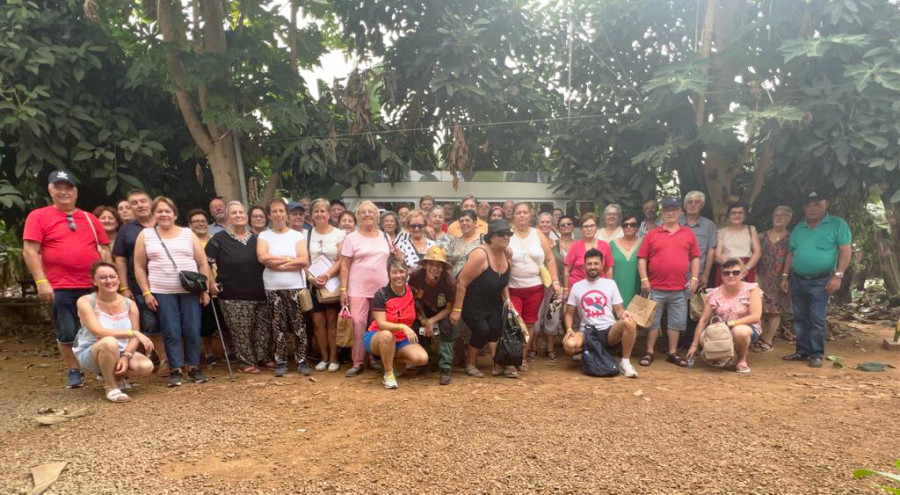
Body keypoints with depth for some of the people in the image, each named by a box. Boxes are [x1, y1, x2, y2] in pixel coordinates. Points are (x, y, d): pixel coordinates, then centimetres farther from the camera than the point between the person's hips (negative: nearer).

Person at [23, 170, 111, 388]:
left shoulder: (91, 219, 11)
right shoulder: (38, 216, 1)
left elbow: (104, 251, 12)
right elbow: (29, 251, -5)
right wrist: (41, 282, -13)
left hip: (94, 286, 3)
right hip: (60, 288, -2)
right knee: (66, 333, 4)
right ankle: (74, 371, 22)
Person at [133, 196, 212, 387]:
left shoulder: (188, 234, 8)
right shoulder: (145, 235, 7)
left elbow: (203, 264, 7)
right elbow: (139, 267, 6)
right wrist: (146, 292, -1)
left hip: (190, 291, 1)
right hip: (162, 292, 0)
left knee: (192, 330, 2)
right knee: (171, 332, 1)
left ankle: (193, 367, 14)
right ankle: (176, 370, 10)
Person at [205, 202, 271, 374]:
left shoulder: (256, 239, 12)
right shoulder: (219, 239, -2)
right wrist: (210, 283, -13)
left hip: (260, 293, 5)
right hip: (233, 296, -5)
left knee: (264, 327, 9)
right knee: (241, 331, 0)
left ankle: (262, 357, 25)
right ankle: (246, 362, 13)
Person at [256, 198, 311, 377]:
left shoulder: (297, 235, 4)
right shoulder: (264, 236, 6)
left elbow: (304, 261, -9)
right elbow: (262, 257, -12)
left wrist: (276, 263, -10)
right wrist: (289, 259, -10)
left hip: (296, 287, 0)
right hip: (273, 289, 1)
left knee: (299, 326, 1)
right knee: (278, 327, 5)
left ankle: (302, 361, 9)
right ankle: (280, 362, 13)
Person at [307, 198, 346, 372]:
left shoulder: (339, 233, 0)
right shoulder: (306, 234, 5)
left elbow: (341, 260, -6)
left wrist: (327, 275, -19)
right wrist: (311, 277, -13)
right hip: (314, 284, 2)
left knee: (332, 321, 1)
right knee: (318, 322, 4)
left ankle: (334, 358, 10)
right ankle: (324, 358, 16)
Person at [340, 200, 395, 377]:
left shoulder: (385, 236, 10)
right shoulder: (351, 238, 0)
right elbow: (344, 266, -2)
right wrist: (343, 289, -9)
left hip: (382, 289, 3)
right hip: (358, 289, -3)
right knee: (358, 324, -7)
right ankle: (357, 362, 2)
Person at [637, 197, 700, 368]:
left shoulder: (688, 234, 8)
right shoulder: (652, 234, 2)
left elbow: (695, 257, 10)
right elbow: (642, 258, 0)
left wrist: (694, 278, 1)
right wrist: (644, 279, -8)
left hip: (679, 289, 2)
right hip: (655, 288, -2)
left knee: (676, 322, 9)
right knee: (652, 321, 5)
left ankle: (673, 353, 21)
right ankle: (649, 353, 14)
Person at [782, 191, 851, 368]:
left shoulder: (837, 224, -2)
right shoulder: (798, 228, 13)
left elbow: (845, 251, -8)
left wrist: (838, 275, -16)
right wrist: (785, 276, 11)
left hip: (820, 281, -5)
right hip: (797, 280, 5)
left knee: (817, 320, -4)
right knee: (800, 319, 10)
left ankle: (817, 354, 6)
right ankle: (802, 351, 20)